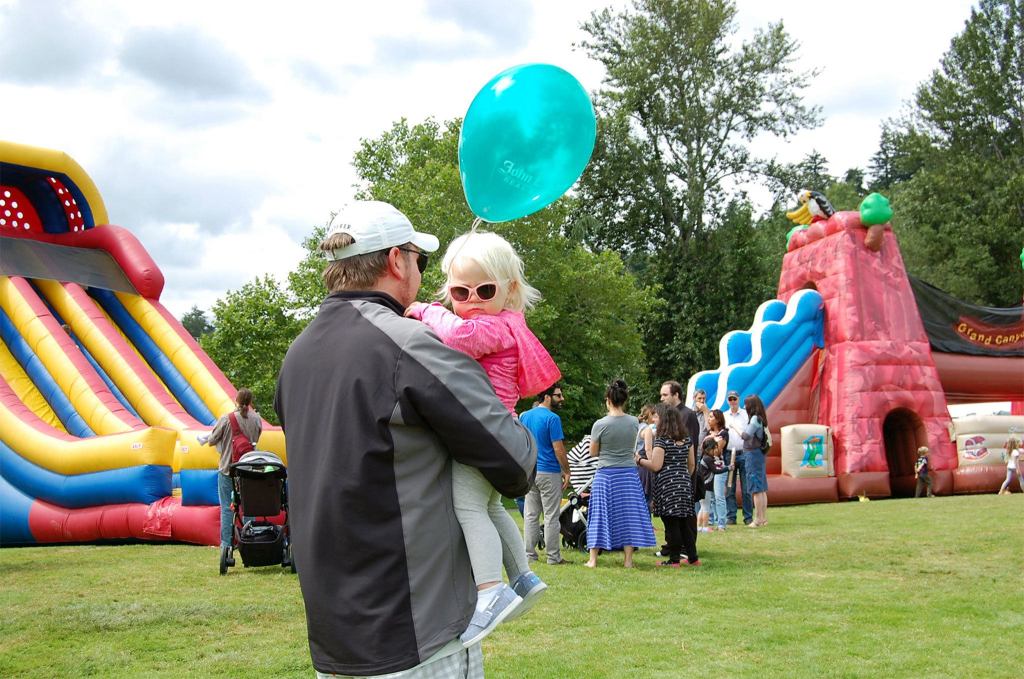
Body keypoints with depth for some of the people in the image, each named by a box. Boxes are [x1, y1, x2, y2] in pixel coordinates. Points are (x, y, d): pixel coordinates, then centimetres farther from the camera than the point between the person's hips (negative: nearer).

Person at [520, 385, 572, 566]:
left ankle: (529, 554, 9)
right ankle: (553, 556, 3)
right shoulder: (552, 418, -13)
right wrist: (567, 471, -5)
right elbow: (558, 449, -14)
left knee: (531, 515, 8)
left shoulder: (524, 416, 9)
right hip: (549, 473, -6)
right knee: (551, 517, -1)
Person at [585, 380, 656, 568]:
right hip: (629, 473, 2)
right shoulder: (634, 422, -3)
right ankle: (628, 559, 8)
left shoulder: (600, 424, -12)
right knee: (628, 513, 8)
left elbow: (593, 452, -2)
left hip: (606, 473, -2)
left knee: (601, 513, 5)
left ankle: (593, 559, 9)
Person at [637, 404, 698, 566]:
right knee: (686, 520, 12)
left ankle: (674, 559, 0)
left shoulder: (661, 440, -11)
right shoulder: (686, 439, 11)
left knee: (671, 523, -3)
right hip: (685, 483, 7)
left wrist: (639, 460, -3)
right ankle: (692, 557, 15)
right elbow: (692, 464, 15)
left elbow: (656, 466, -15)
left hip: (667, 484, -7)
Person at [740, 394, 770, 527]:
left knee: (756, 488, -7)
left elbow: (746, 435, -20)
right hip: (759, 453, 9)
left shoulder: (755, 418, -14)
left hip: (752, 454, -9)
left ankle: (758, 519, -7)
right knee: (761, 489, 12)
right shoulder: (760, 419, 13)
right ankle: (763, 518, 17)